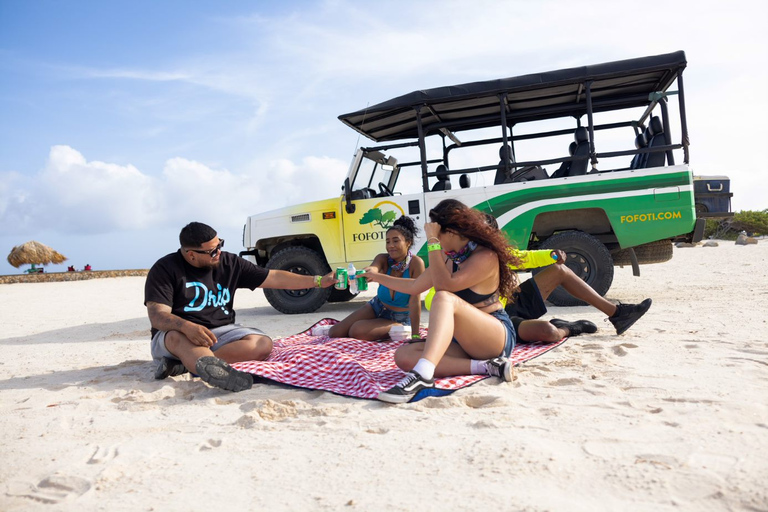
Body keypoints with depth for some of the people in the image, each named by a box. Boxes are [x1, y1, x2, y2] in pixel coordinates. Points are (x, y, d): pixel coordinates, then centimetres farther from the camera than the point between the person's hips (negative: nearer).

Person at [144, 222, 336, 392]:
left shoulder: (230, 263, 2)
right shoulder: (165, 269, -8)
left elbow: (274, 278, 3)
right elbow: (157, 315, -17)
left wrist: (319, 281, -3)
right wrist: (187, 327, -39)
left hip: (220, 332, 4)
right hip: (176, 333, -3)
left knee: (263, 344, -22)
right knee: (178, 337, -38)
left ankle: (186, 363, -32)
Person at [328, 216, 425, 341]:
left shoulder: (416, 263, -25)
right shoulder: (383, 259, -14)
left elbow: (415, 300, -28)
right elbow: (372, 269, -37)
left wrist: (415, 334, -31)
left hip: (400, 319, -5)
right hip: (378, 307, 5)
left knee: (356, 331, -23)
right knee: (334, 332, 0)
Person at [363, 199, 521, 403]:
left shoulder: (486, 257, -15)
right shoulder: (447, 257, 9)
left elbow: (445, 286, -28)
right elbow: (414, 286, 21)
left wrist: (432, 242, -23)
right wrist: (377, 276, 24)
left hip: (498, 336, -8)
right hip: (463, 342, 8)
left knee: (445, 298, -34)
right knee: (404, 355, -15)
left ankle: (422, 374, -47)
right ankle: (485, 367, -23)